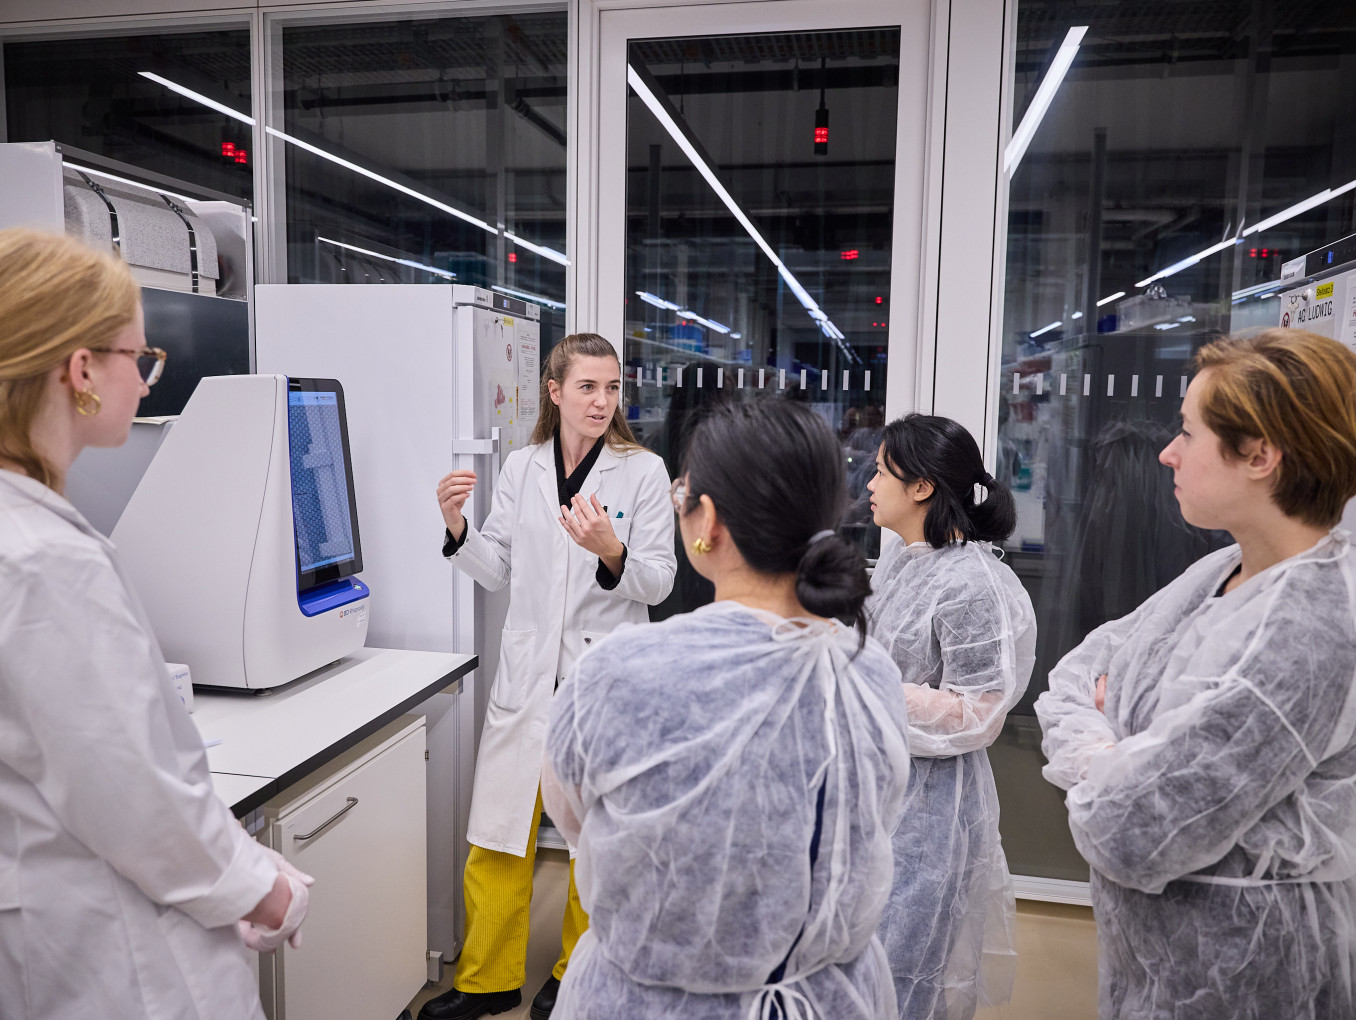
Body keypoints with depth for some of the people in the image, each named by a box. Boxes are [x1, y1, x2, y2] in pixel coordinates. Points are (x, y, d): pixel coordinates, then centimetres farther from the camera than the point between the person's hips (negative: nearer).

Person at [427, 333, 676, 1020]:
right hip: (527, 672, 3)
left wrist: (611, 552, -24)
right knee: (498, 833, 7)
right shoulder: (520, 468, 5)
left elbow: (658, 583, -5)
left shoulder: (643, 472, -5)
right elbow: (500, 572, 10)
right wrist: (457, 527, -6)